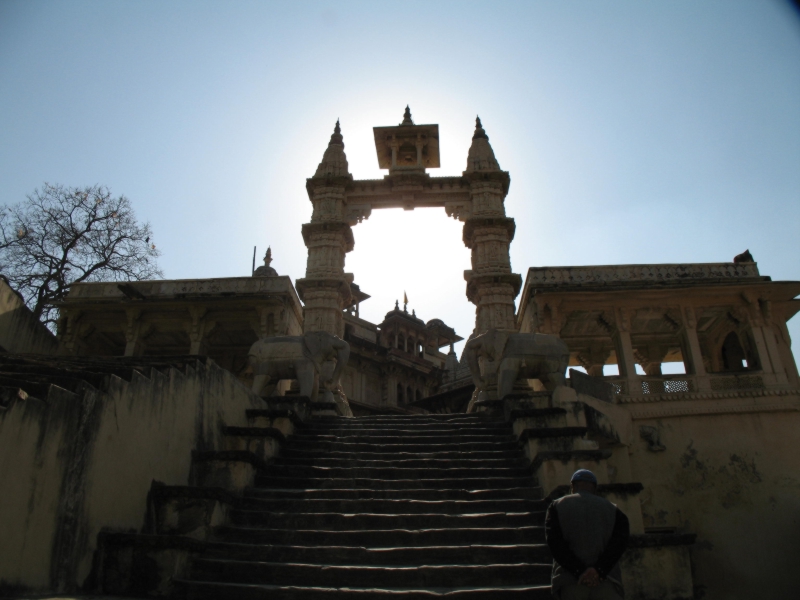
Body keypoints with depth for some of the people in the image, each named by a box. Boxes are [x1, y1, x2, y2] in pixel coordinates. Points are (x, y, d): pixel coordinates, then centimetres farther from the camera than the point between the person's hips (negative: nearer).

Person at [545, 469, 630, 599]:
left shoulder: (557, 506, 15)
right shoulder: (611, 509, 18)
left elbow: (555, 543, -1)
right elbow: (620, 540, 0)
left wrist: (579, 571, -8)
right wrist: (599, 570, -10)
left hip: (571, 581, -1)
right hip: (607, 580, 1)